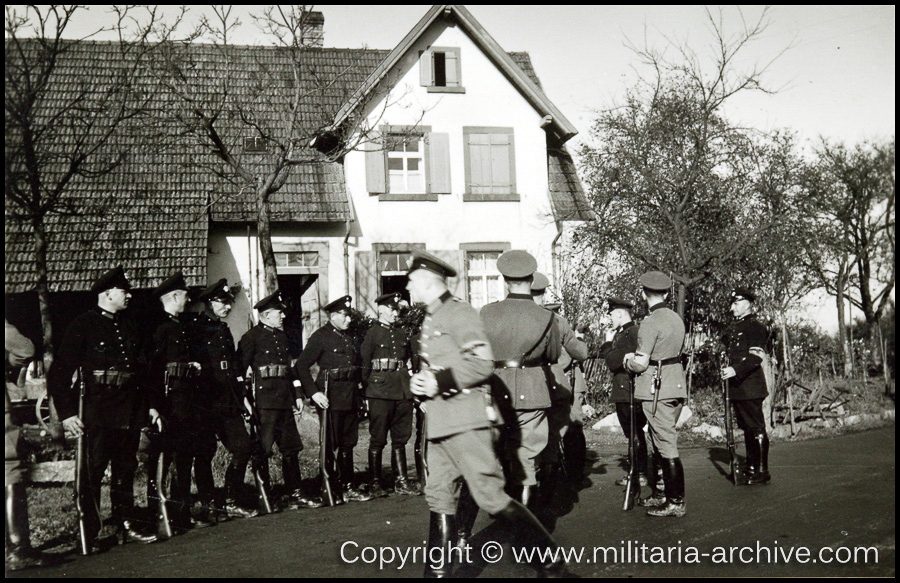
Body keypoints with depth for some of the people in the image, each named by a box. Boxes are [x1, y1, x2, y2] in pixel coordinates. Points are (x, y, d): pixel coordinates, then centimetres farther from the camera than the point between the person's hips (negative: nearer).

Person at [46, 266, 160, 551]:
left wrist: (151, 404, 14)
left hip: (130, 413, 6)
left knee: (126, 470, 13)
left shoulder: (128, 327, 16)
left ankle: (126, 525, 23)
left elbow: (142, 368, 21)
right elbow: (60, 372, -9)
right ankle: (89, 535, 7)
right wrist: (67, 413, -15)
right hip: (97, 414, -6)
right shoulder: (83, 325, -5)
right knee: (91, 473, -2)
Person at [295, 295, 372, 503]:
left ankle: (348, 487, 18)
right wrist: (313, 393, -17)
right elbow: (301, 365, -11)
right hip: (331, 398, -7)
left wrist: (358, 389, 14)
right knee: (330, 444, -1)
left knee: (348, 443, 11)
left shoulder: (349, 337, 15)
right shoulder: (320, 336, -6)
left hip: (350, 398, 7)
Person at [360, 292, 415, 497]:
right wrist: (367, 388, -4)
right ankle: (375, 483, 7)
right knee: (378, 439, -1)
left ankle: (401, 481, 14)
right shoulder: (372, 333, 0)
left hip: (403, 392, 6)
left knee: (400, 438, 8)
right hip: (380, 392, -5)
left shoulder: (401, 334, 17)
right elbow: (364, 365, -1)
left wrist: (409, 384, 14)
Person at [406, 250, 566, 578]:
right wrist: (422, 382, 7)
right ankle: (438, 570, 18)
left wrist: (440, 382, -19)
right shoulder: (430, 320, 18)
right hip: (440, 422, 10)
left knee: (491, 495, -7)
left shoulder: (458, 313, -11)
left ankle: (550, 557, 5)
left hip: (465, 419, -9)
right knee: (439, 497, 10)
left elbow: (482, 363, -20)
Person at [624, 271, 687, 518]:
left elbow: (641, 363, -17)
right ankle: (670, 495, 24)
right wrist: (637, 358, 20)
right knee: (666, 443, 17)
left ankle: (676, 503, -1)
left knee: (666, 445, -4)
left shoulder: (650, 323, -16)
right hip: (677, 384, 8)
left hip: (656, 388, -8)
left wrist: (628, 359, 5)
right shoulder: (677, 319, 10)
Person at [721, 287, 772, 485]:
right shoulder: (734, 327, 18)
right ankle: (751, 467, 22)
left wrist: (736, 370, -27)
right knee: (746, 428, 14)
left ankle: (762, 471, -2)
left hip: (750, 385, -9)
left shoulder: (756, 327, -8)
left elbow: (755, 358, -17)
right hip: (737, 386, 9)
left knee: (757, 428, -5)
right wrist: (726, 369, 14)